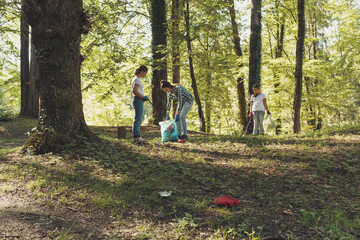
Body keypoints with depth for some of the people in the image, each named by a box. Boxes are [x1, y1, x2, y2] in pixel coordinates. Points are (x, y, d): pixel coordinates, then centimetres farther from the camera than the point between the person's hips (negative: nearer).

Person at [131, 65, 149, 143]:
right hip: (138, 101, -10)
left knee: (138, 120, 12)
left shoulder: (136, 79, 19)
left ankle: (137, 137, 17)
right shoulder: (137, 79, -11)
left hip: (137, 101, 10)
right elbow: (135, 91, -22)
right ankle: (136, 137, -3)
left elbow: (132, 92, 22)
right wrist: (143, 97, -15)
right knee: (137, 119, -7)